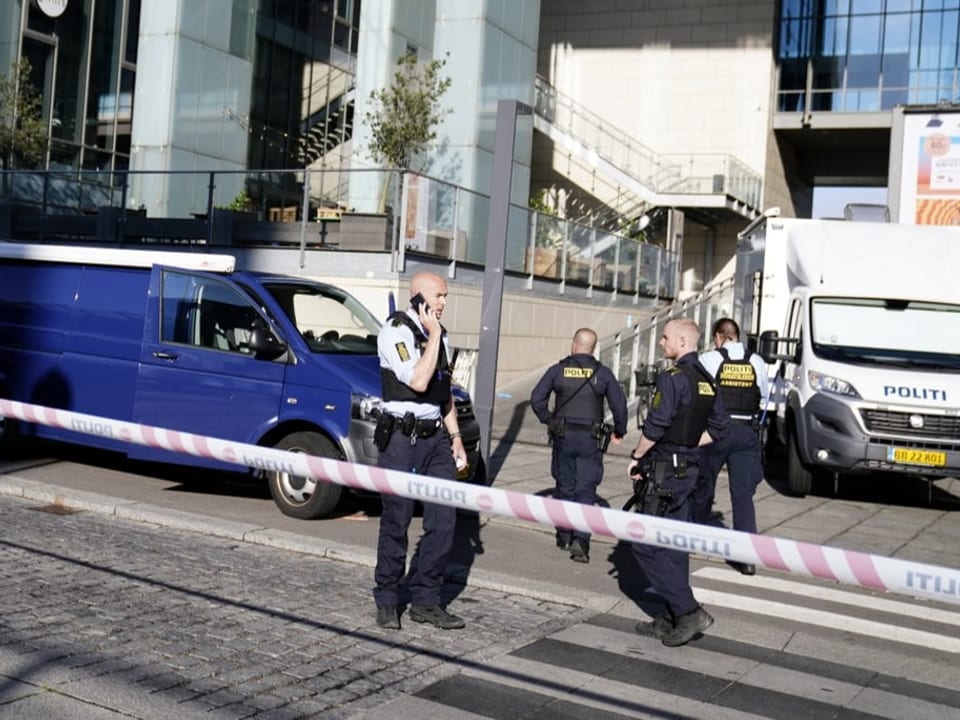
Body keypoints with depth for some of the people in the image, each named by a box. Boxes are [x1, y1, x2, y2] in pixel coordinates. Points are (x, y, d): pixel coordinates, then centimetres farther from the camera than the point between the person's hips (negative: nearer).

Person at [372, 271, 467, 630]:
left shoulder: (439, 333, 15)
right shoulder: (395, 331, -8)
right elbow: (418, 381, -20)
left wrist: (455, 436, 16)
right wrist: (433, 335, -13)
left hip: (435, 437, 7)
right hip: (401, 437, -7)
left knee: (443, 520, 2)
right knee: (396, 522, 0)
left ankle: (425, 600, 12)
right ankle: (387, 601, 14)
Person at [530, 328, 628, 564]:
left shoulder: (558, 370, 0)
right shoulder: (603, 373, -3)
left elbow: (536, 399, -2)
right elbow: (619, 404, -3)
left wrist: (548, 421, 12)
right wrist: (619, 431, 13)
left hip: (563, 437, 1)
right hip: (590, 438, -1)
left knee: (564, 487, 15)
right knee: (586, 490, -1)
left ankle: (564, 536, 24)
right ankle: (580, 540, -15)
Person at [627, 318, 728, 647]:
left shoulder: (673, 378, -16)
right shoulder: (706, 380, 12)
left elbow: (655, 426, -20)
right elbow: (719, 426, 18)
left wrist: (636, 457, -6)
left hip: (666, 470, -9)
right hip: (688, 468, 9)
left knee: (646, 543, -4)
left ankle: (689, 611, -7)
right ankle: (674, 619, 18)